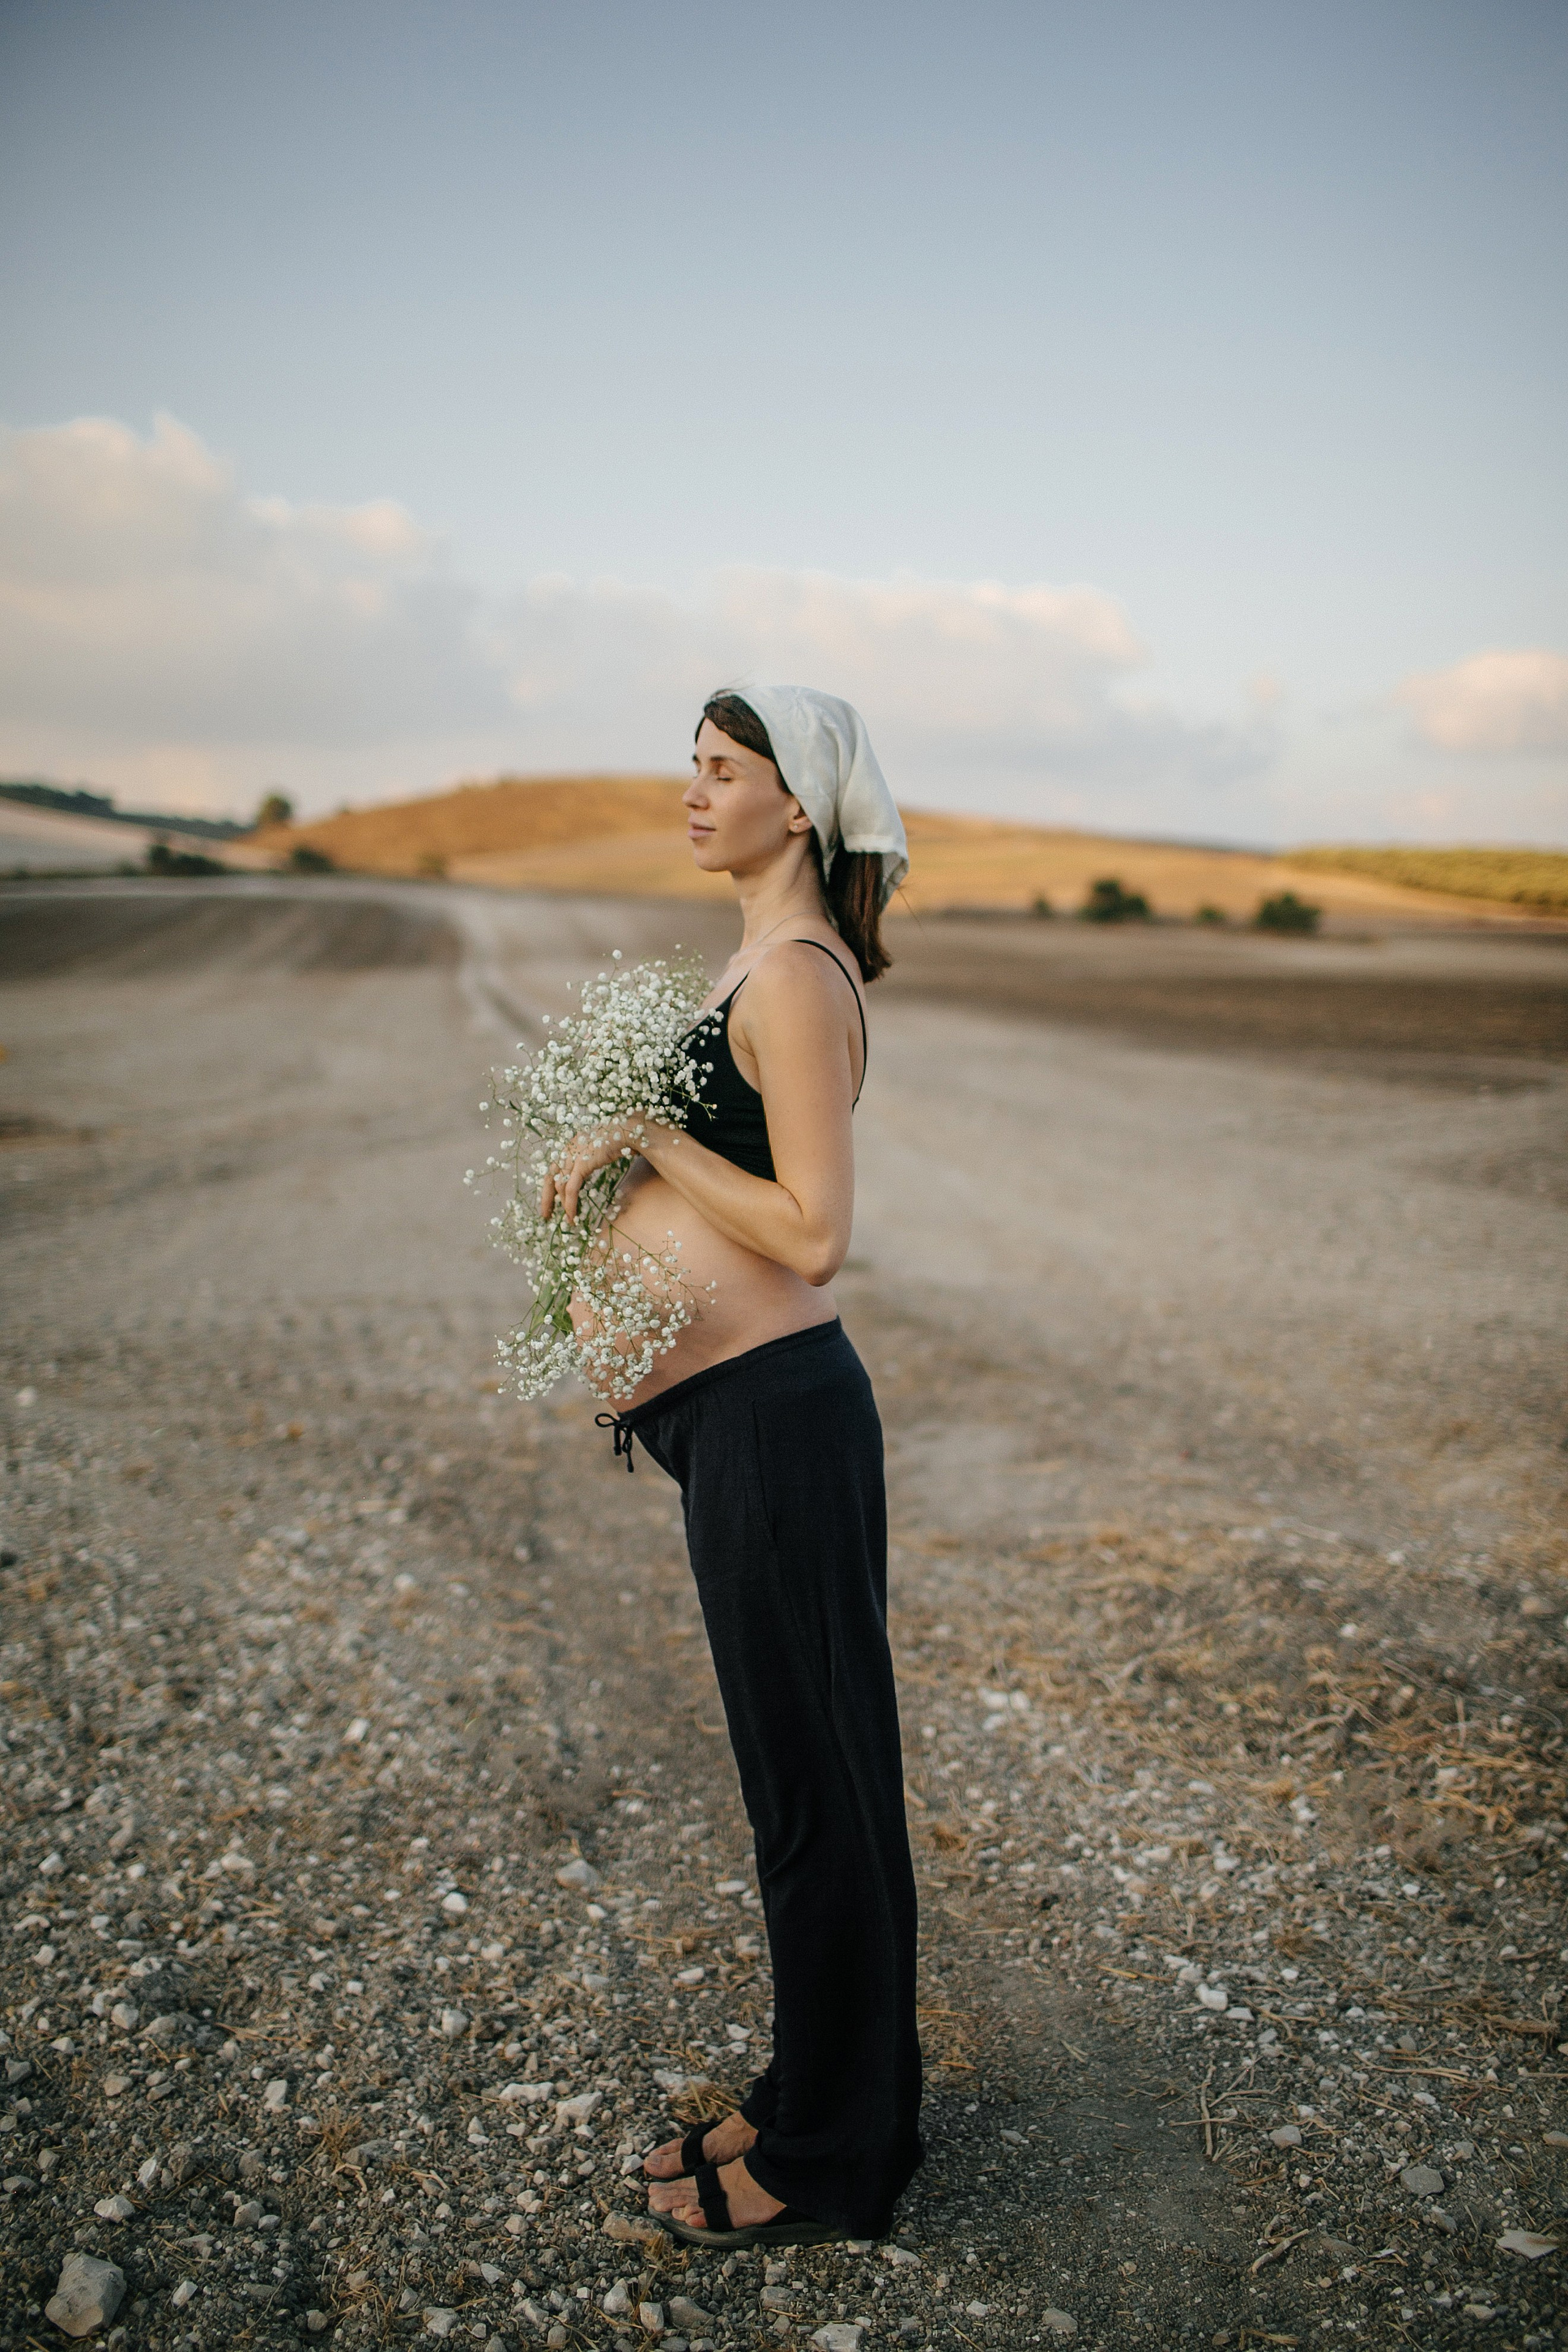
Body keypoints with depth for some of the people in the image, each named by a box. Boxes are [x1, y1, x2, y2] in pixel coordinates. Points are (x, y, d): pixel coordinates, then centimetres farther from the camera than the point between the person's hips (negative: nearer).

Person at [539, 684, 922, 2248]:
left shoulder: (796, 976, -16)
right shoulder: (769, 961, 15)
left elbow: (812, 1234, -20)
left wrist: (645, 1136, -13)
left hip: (775, 1417, -10)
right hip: (736, 1412, 10)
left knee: (813, 1782, 5)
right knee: (800, 1770, 19)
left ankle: (830, 2166, 25)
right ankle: (814, 2102, 38)